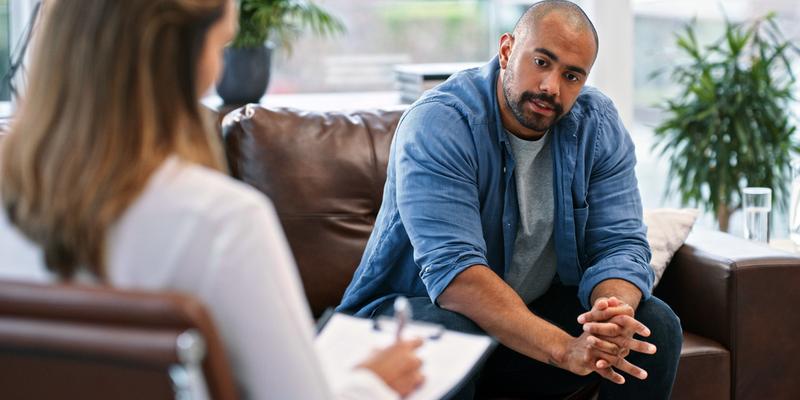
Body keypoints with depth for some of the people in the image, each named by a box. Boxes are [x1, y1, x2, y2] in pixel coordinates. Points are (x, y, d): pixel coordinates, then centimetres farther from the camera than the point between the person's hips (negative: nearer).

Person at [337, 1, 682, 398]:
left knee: (656, 325, -15)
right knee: (445, 337, -38)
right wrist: (564, 349, -44)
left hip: (539, 309, 5)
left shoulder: (598, 124, -5)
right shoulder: (437, 125, -23)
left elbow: (619, 244, -11)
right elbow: (452, 269, -34)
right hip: (421, 307, -5)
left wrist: (614, 317, -36)